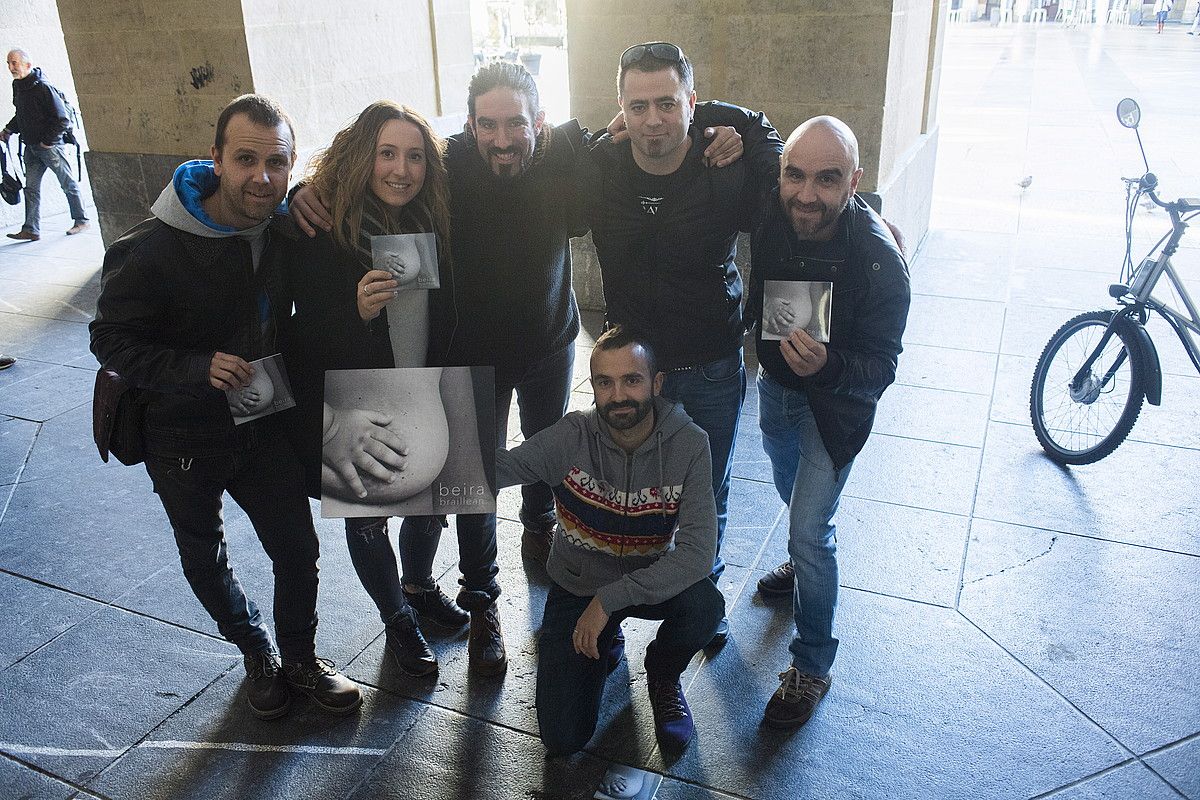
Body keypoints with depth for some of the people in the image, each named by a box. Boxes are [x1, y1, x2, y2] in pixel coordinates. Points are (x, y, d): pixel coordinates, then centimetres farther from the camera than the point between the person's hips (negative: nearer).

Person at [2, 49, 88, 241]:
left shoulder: (42, 87, -18)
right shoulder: (17, 85, 7)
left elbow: (62, 119, -18)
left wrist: (48, 141, -15)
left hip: (51, 146, -8)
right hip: (31, 147, 8)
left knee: (68, 184, 6)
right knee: (31, 188, 3)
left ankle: (81, 221, 20)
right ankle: (30, 229, 4)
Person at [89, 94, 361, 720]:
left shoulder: (287, 229, -9)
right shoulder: (152, 249, -24)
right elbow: (111, 340, -17)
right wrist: (198, 369, -32)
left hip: (265, 425, 3)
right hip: (185, 436, -3)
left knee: (298, 551, 9)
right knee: (205, 561, 17)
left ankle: (300, 658, 34)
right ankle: (256, 650, 43)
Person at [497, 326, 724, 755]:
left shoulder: (689, 445, -22)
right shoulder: (574, 435, -20)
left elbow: (697, 551, -29)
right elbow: (502, 466, -32)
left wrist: (609, 599, -32)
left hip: (650, 579, 0)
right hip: (576, 586, 0)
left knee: (706, 605, -33)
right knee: (562, 739, -6)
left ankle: (662, 675, 3)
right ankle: (606, 643, 25)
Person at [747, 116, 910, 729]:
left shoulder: (878, 258, -31)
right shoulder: (769, 218, -19)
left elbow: (881, 368, -29)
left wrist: (827, 367, -47)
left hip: (834, 404, -5)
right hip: (776, 383, 6)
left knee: (810, 530, -6)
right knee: (792, 493, 27)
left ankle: (811, 667, 12)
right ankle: (805, 563, 58)